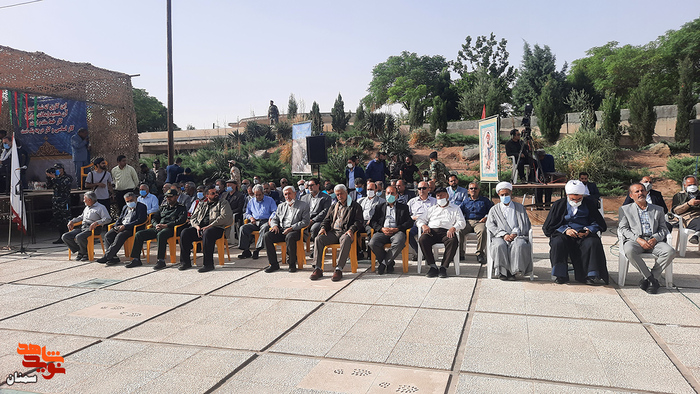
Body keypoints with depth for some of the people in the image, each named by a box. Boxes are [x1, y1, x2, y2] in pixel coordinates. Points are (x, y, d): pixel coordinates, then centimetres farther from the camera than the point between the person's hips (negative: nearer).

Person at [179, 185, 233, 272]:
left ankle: (208, 264, -36)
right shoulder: (201, 205, 27)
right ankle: (185, 262, -11)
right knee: (185, 232, -18)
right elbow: (193, 218, 22)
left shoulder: (223, 203, 9)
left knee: (207, 233, -39)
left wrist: (209, 226, -16)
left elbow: (224, 217, -8)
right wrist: (197, 226, -3)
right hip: (200, 228, 6)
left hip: (216, 227, -5)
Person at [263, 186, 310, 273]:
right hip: (281, 230, 5)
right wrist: (274, 225, -2)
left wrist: (292, 228, -15)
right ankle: (273, 264, -15)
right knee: (267, 236, -22)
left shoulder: (303, 205, 7)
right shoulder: (281, 206, 24)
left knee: (290, 237, -39)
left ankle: (292, 264, -21)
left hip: (295, 230, -5)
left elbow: (305, 222, -4)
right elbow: (274, 219, 23)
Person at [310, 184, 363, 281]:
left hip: (345, 232, -4)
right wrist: (323, 227, 0)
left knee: (346, 240, -40)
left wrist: (351, 230, -18)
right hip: (333, 232, 4)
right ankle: (317, 269, -26)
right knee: (318, 239, -24)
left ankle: (339, 269, -41)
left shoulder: (355, 206, 12)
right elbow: (327, 219, 23)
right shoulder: (333, 207, 28)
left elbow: (358, 221, 2)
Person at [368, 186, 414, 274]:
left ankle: (384, 263, -18)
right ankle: (390, 263, -9)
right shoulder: (380, 207, 25)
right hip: (382, 231, 2)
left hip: (397, 231, -2)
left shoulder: (404, 207, 21)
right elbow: (372, 221, 14)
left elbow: (410, 222, 7)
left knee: (399, 243, -37)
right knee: (372, 243, -30)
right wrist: (381, 229, -7)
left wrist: (397, 229, -9)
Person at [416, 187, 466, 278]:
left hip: (447, 232, -2)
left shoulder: (455, 209, 25)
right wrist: (424, 225, -1)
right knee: (422, 240, -32)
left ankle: (444, 267, -30)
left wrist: (453, 228, -12)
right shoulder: (432, 209, 32)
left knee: (453, 241, -37)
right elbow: (420, 219, 24)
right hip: (432, 230, 2)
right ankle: (432, 266, -25)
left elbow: (461, 222, 10)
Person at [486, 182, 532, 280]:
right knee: (500, 245, -35)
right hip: (500, 237, 0)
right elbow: (490, 225, 4)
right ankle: (502, 271, -23)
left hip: (517, 236, 0)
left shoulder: (520, 208, 21)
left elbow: (526, 225, 10)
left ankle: (512, 271, -24)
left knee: (519, 245, -35)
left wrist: (515, 233, -10)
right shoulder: (494, 210, 20)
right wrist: (503, 234, -12)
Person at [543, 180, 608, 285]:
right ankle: (561, 275, -27)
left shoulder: (589, 204, 14)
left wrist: (589, 230, -12)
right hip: (564, 234, 0)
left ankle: (591, 275, -27)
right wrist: (565, 230, -11)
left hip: (585, 234, 1)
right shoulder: (559, 204, 12)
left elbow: (600, 224, 10)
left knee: (593, 243, -33)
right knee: (557, 243, -34)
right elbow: (548, 227, 6)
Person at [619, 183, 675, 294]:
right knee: (629, 251, -37)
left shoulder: (658, 209, 22)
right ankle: (652, 280, -20)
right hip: (634, 240, -2)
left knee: (670, 251, -29)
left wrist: (655, 239, -9)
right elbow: (623, 229, 4)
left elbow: (663, 229, 14)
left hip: (654, 240, 2)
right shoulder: (625, 209, 16)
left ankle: (648, 279, -17)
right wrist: (638, 239, -12)